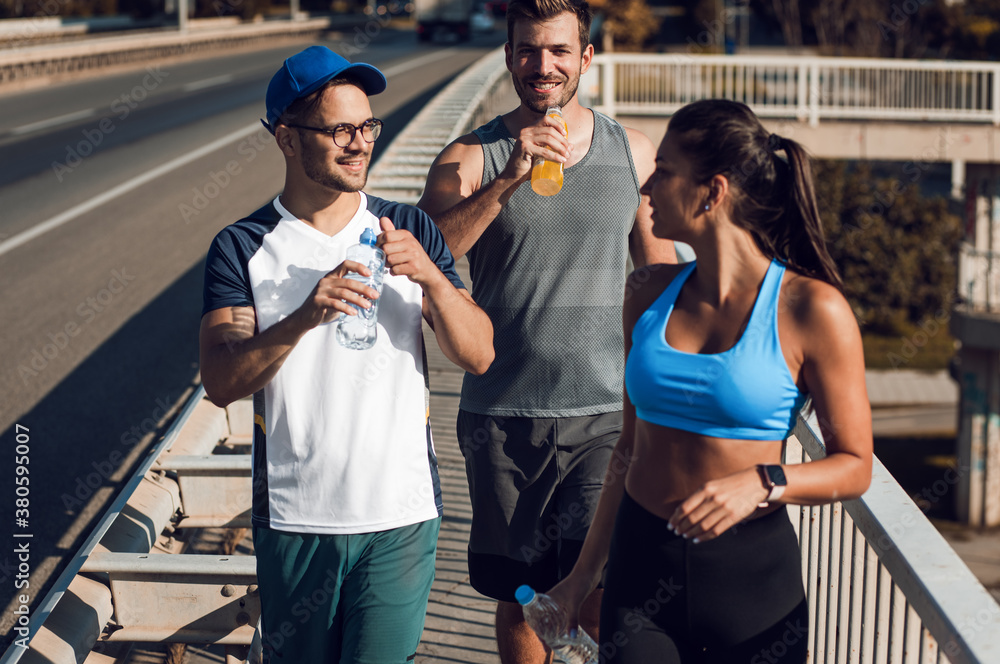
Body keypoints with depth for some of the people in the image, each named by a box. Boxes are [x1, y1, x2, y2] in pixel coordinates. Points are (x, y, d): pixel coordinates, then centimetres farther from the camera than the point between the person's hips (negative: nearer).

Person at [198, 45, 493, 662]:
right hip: (293, 519, 0)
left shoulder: (410, 230, 3)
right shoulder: (243, 248, -3)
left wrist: (431, 277, -18)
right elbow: (221, 382, -14)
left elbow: (478, 354, -1)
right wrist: (304, 318, -29)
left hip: (401, 517, 0)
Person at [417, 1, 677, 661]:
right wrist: (509, 179, -26)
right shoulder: (472, 159, -1)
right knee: (519, 600, 10)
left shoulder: (633, 152, 5)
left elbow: (660, 275, 15)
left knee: (602, 597, -12)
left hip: (607, 413, 0)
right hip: (503, 415, 0)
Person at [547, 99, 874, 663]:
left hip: (752, 574, -3)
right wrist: (586, 573, 14)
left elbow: (853, 467, -5)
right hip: (641, 565, 3)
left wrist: (762, 484, -23)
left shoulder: (813, 310, -9)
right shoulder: (651, 297, 5)